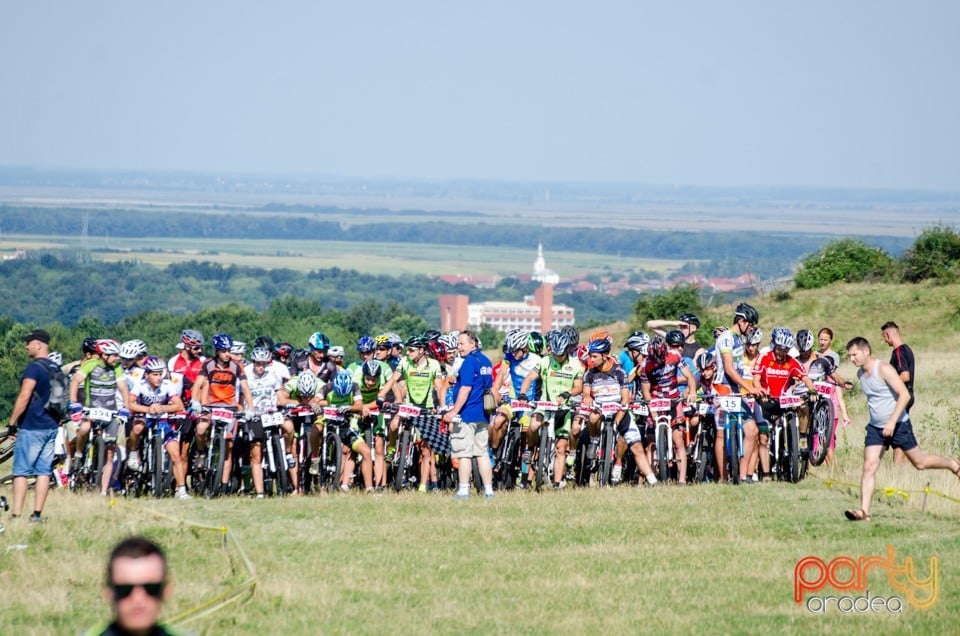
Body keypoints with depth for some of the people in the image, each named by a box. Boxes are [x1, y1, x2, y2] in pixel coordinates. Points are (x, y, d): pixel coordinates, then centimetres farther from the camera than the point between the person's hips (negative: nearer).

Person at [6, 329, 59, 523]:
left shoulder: (34, 367, -14)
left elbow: (24, 396, -21)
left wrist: (12, 423, -16)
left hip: (31, 427, -8)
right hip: (51, 426, 8)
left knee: (21, 471, -5)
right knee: (44, 471, 6)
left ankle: (16, 515, -10)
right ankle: (37, 514, 5)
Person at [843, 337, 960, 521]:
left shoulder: (884, 369, -19)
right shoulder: (860, 374, 5)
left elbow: (904, 395, -24)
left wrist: (892, 421, -30)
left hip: (898, 425, -6)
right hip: (875, 428, 6)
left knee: (920, 463, 8)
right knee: (869, 467, -10)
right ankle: (864, 511, -15)